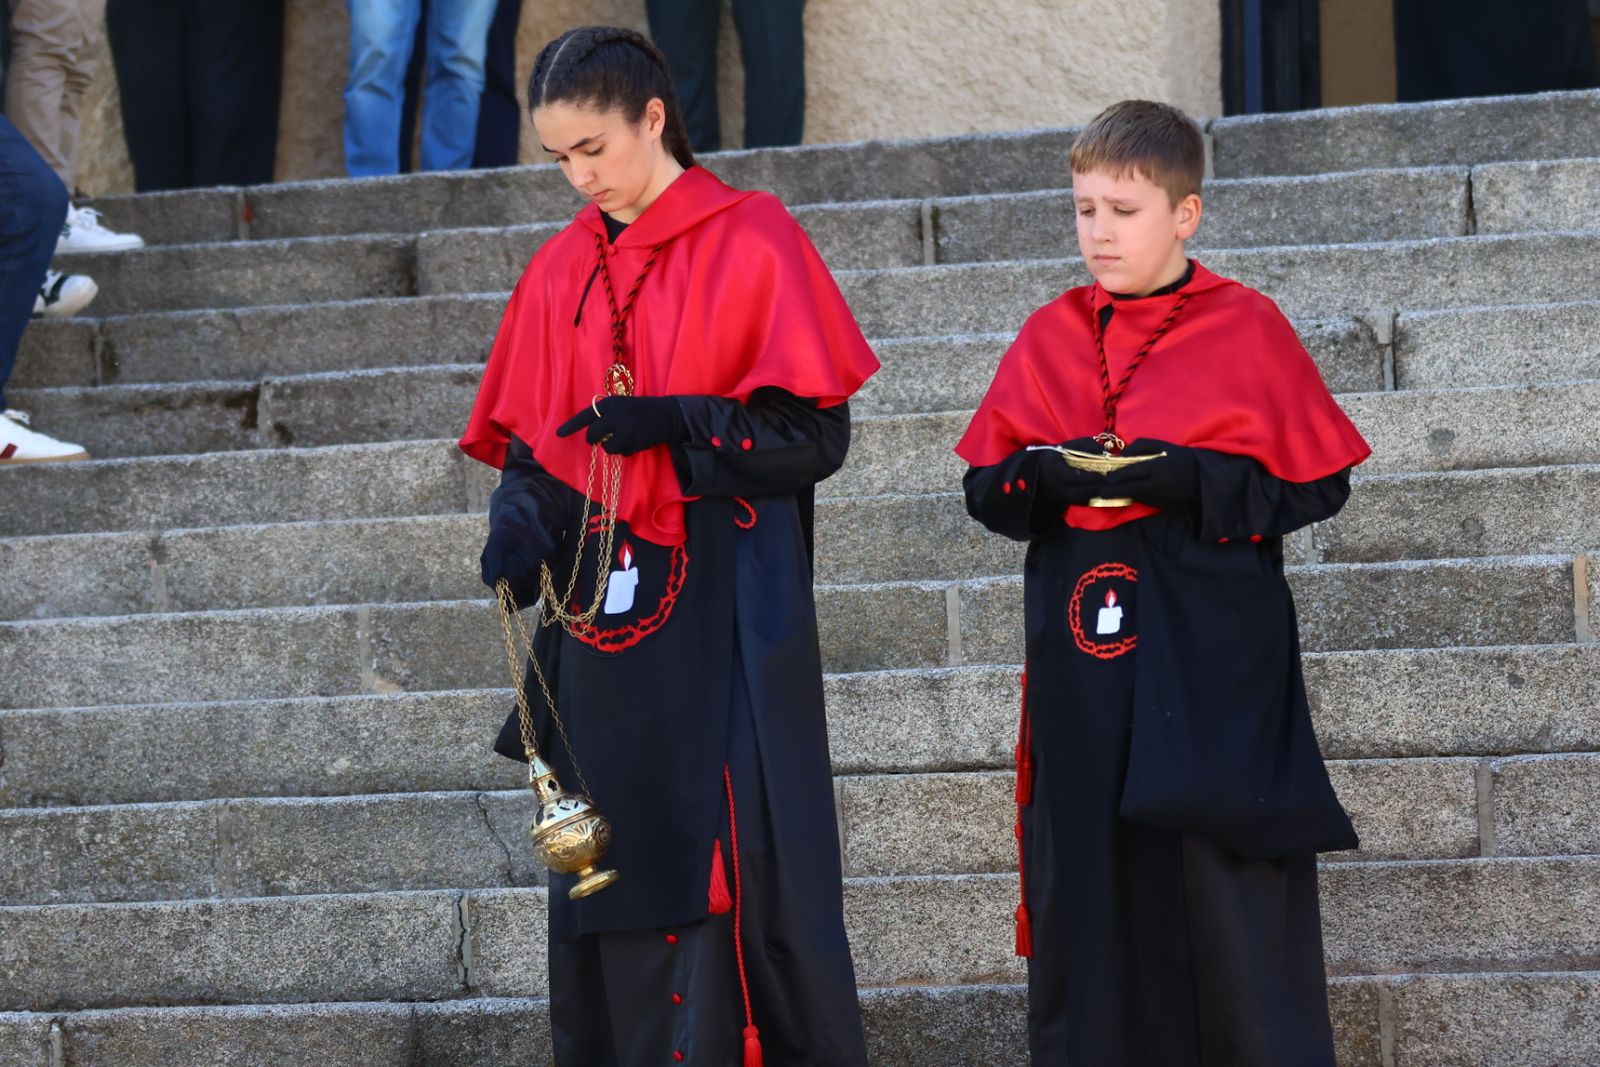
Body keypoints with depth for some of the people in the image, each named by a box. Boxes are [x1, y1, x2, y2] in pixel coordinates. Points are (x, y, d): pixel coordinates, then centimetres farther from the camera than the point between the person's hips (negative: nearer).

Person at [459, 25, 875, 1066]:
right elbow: (527, 441, 14)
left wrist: (674, 425, -19)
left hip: (725, 618, -5)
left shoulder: (753, 242, -3)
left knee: (740, 864, -8)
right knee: (607, 877, 5)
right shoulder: (559, 273, 13)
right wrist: (521, 524, -6)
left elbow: (816, 432, -7)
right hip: (600, 614, 5)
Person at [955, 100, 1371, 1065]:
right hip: (1083, 655, 4)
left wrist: (1190, 480, -16)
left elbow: (1314, 483, -3)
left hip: (1214, 656, -3)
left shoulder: (1247, 329, -2)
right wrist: (1047, 478, -10)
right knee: (1094, 890, 5)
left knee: (1230, 887, -6)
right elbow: (987, 487, 12)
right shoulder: (1049, 338, 9)